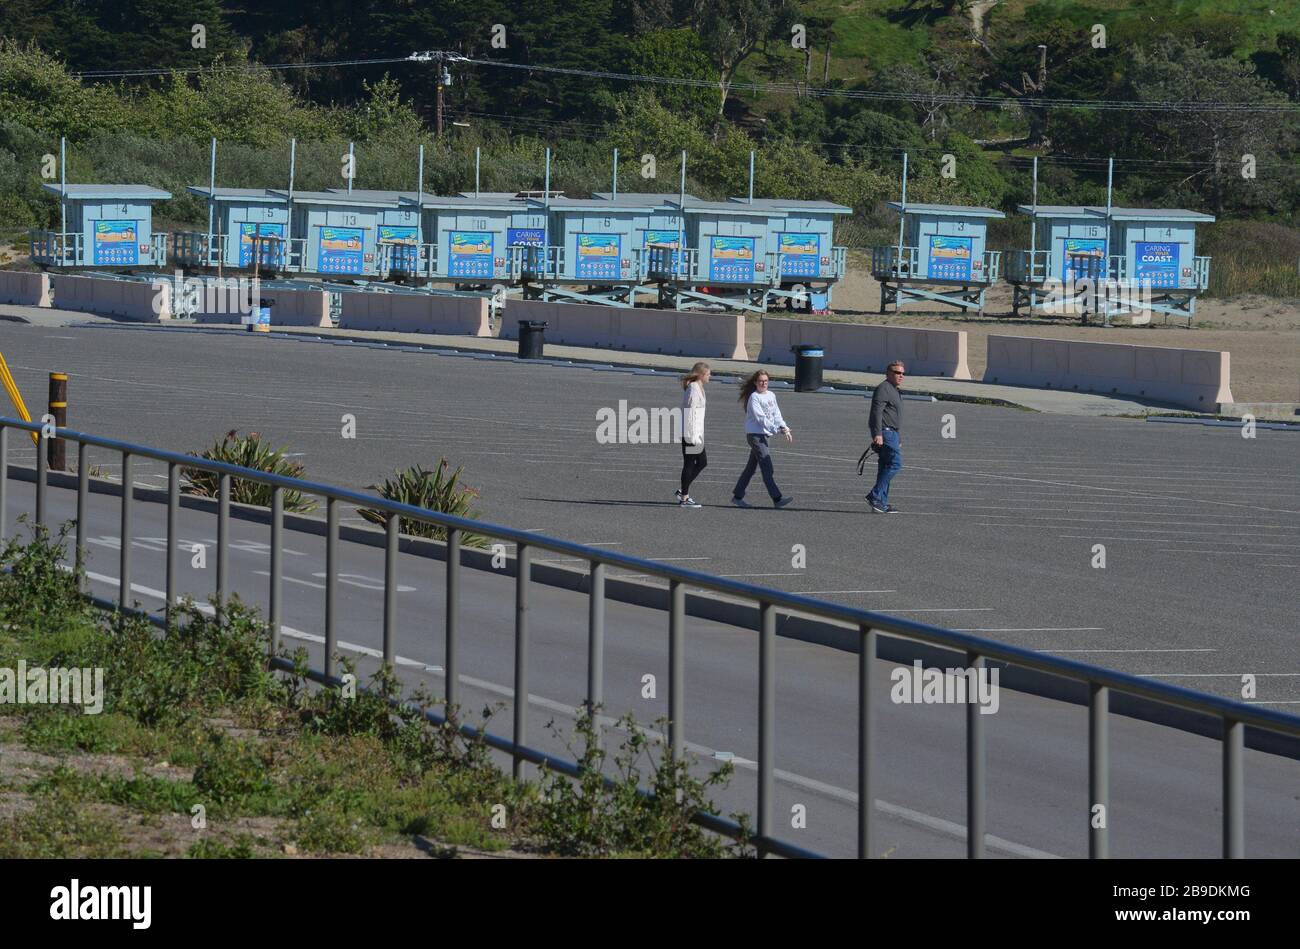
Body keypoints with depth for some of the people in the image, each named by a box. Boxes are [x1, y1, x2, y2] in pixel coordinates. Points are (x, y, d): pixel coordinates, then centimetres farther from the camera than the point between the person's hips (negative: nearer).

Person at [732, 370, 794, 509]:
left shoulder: (771, 396, 13)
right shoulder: (754, 397, -12)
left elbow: (776, 415, 12)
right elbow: (761, 418, -19)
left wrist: (785, 428, -6)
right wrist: (777, 430, -25)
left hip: (764, 435, 9)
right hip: (754, 434, -8)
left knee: (751, 467, 14)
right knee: (767, 467, -13)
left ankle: (737, 496, 23)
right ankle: (777, 499, -17)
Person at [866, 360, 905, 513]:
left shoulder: (894, 391, 24)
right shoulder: (883, 389, -9)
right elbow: (876, 412, -20)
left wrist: (898, 440, 31)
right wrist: (877, 434, -28)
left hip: (892, 434, 11)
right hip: (885, 433, -11)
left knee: (885, 468, 8)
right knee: (895, 463, -17)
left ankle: (881, 504, 8)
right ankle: (875, 496, -19)